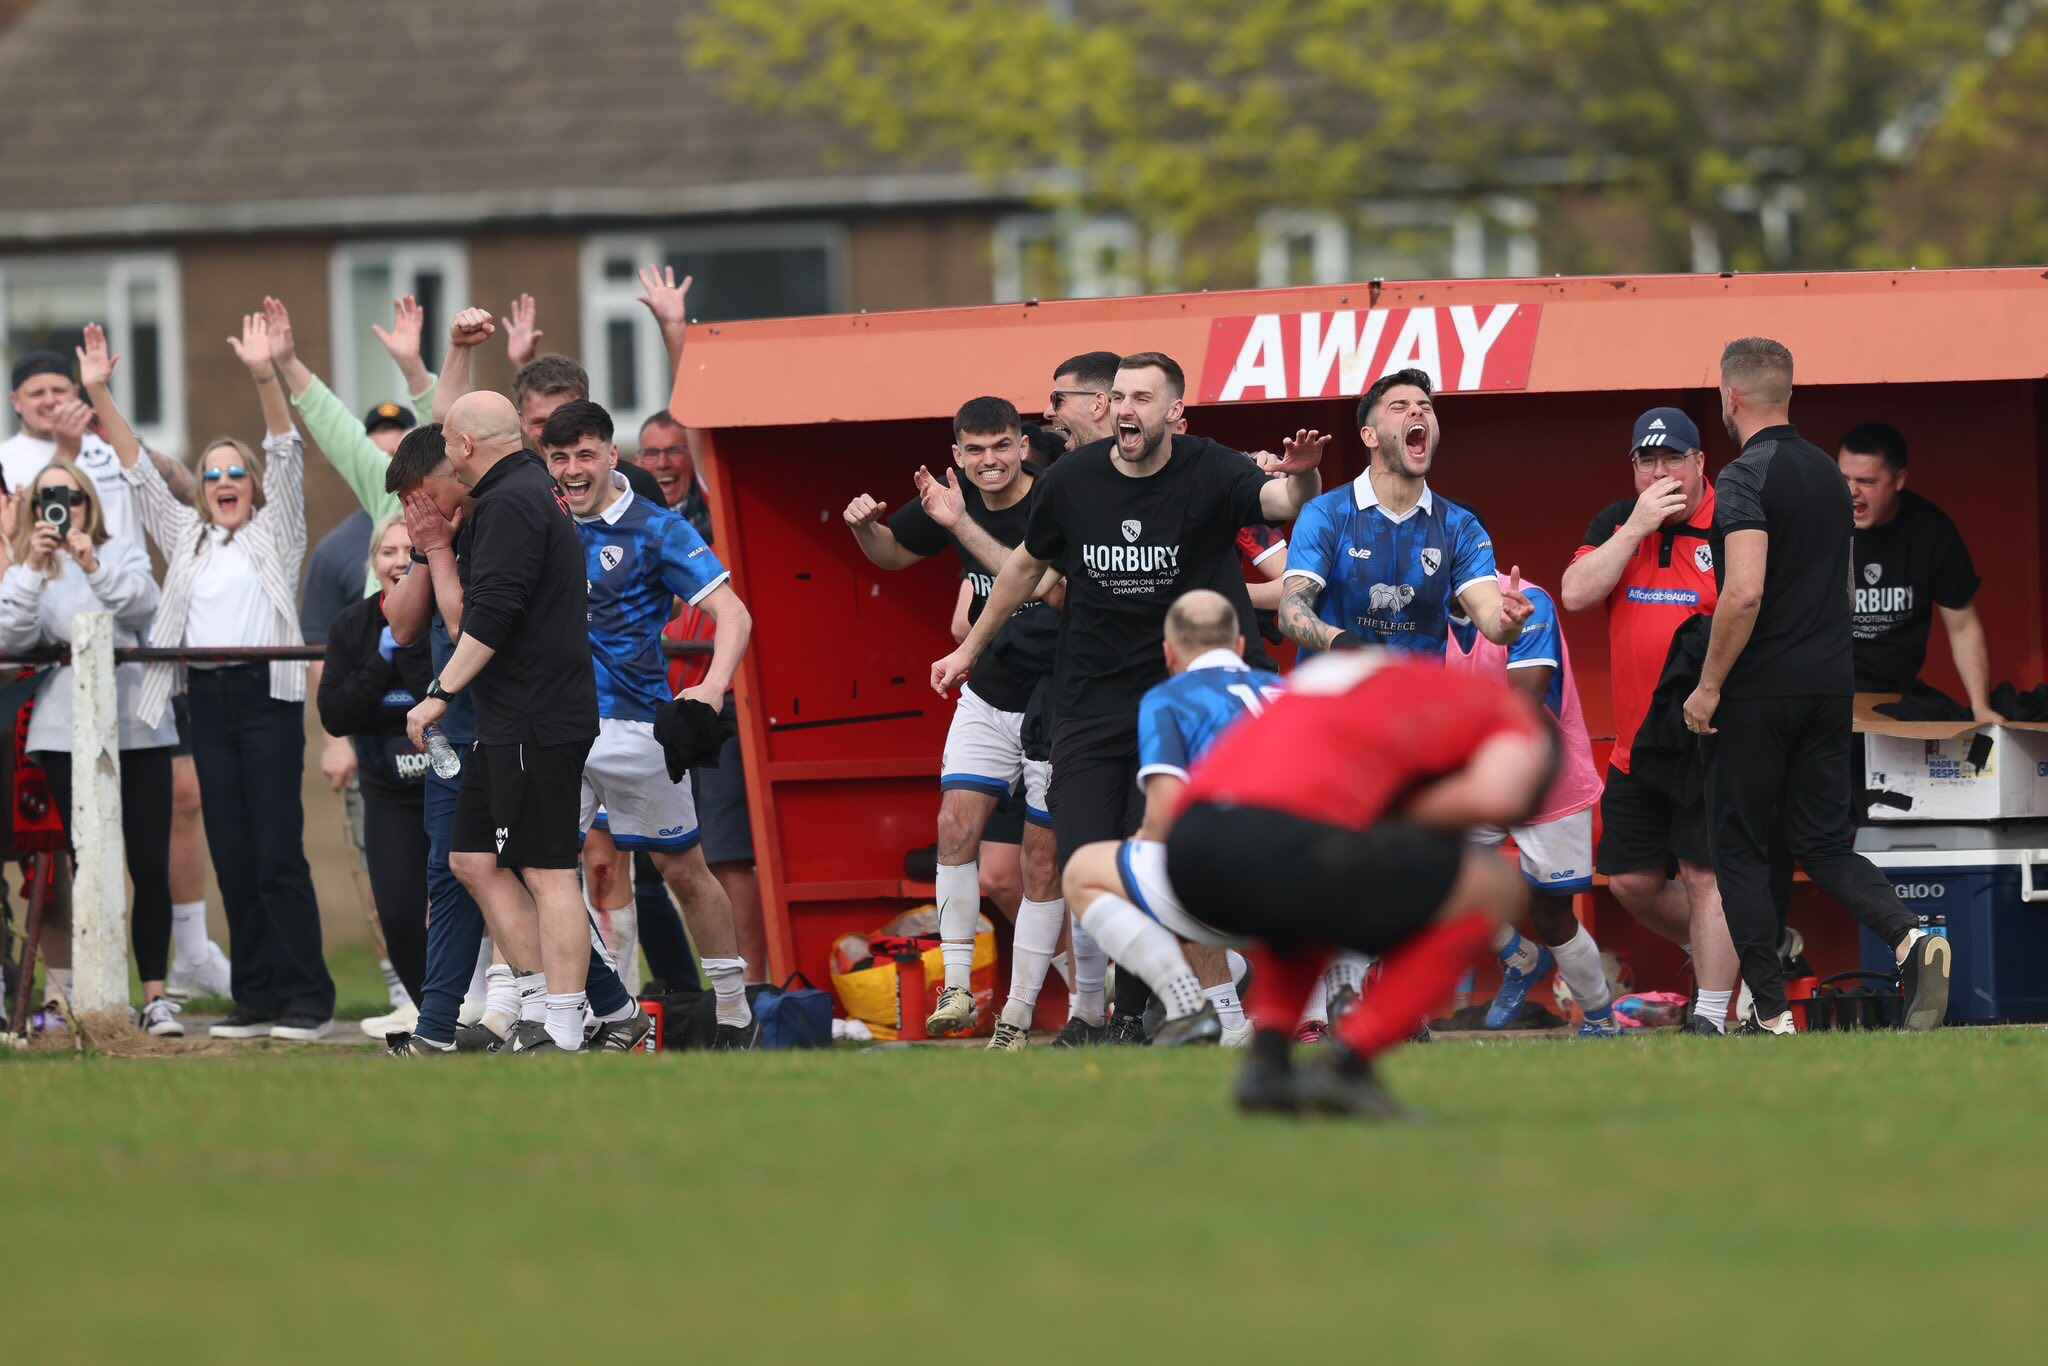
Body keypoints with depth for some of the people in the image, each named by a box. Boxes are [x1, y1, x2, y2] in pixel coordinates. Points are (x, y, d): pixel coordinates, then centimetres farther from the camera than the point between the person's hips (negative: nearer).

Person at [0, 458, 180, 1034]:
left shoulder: (124, 553, 12)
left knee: (151, 866, -4)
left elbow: (142, 603, -8)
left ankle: (155, 996, 0)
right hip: (68, 733, 0)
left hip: (137, 728, 0)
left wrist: (93, 567, -22)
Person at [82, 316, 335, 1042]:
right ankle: (256, 998, 8)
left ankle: (308, 999, -6)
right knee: (232, 857, 5)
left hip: (266, 695, -5)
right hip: (209, 701, 5)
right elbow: (137, 470, 16)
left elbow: (285, 455, -4)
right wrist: (98, 393, 7)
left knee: (279, 855, -8)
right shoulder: (187, 537, 19)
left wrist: (266, 378, -18)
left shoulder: (275, 532, 7)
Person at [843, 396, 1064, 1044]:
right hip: (988, 698, 5)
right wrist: (863, 525, -8)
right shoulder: (948, 498, -3)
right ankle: (956, 985, -7)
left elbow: (1032, 579, -34)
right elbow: (893, 553, 14)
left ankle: (1019, 1013, 7)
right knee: (956, 823, -13)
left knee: (1043, 858, 0)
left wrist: (959, 523, -39)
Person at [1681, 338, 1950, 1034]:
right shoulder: (1827, 472, 11)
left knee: (1739, 846, 6)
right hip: (1832, 682, 7)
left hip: (1761, 689, -7)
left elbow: (1745, 592, -26)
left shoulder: (1745, 479, -15)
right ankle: (1911, 940, -15)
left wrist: (1709, 685, -17)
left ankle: (1771, 1012, 3)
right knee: (1824, 841, 10)